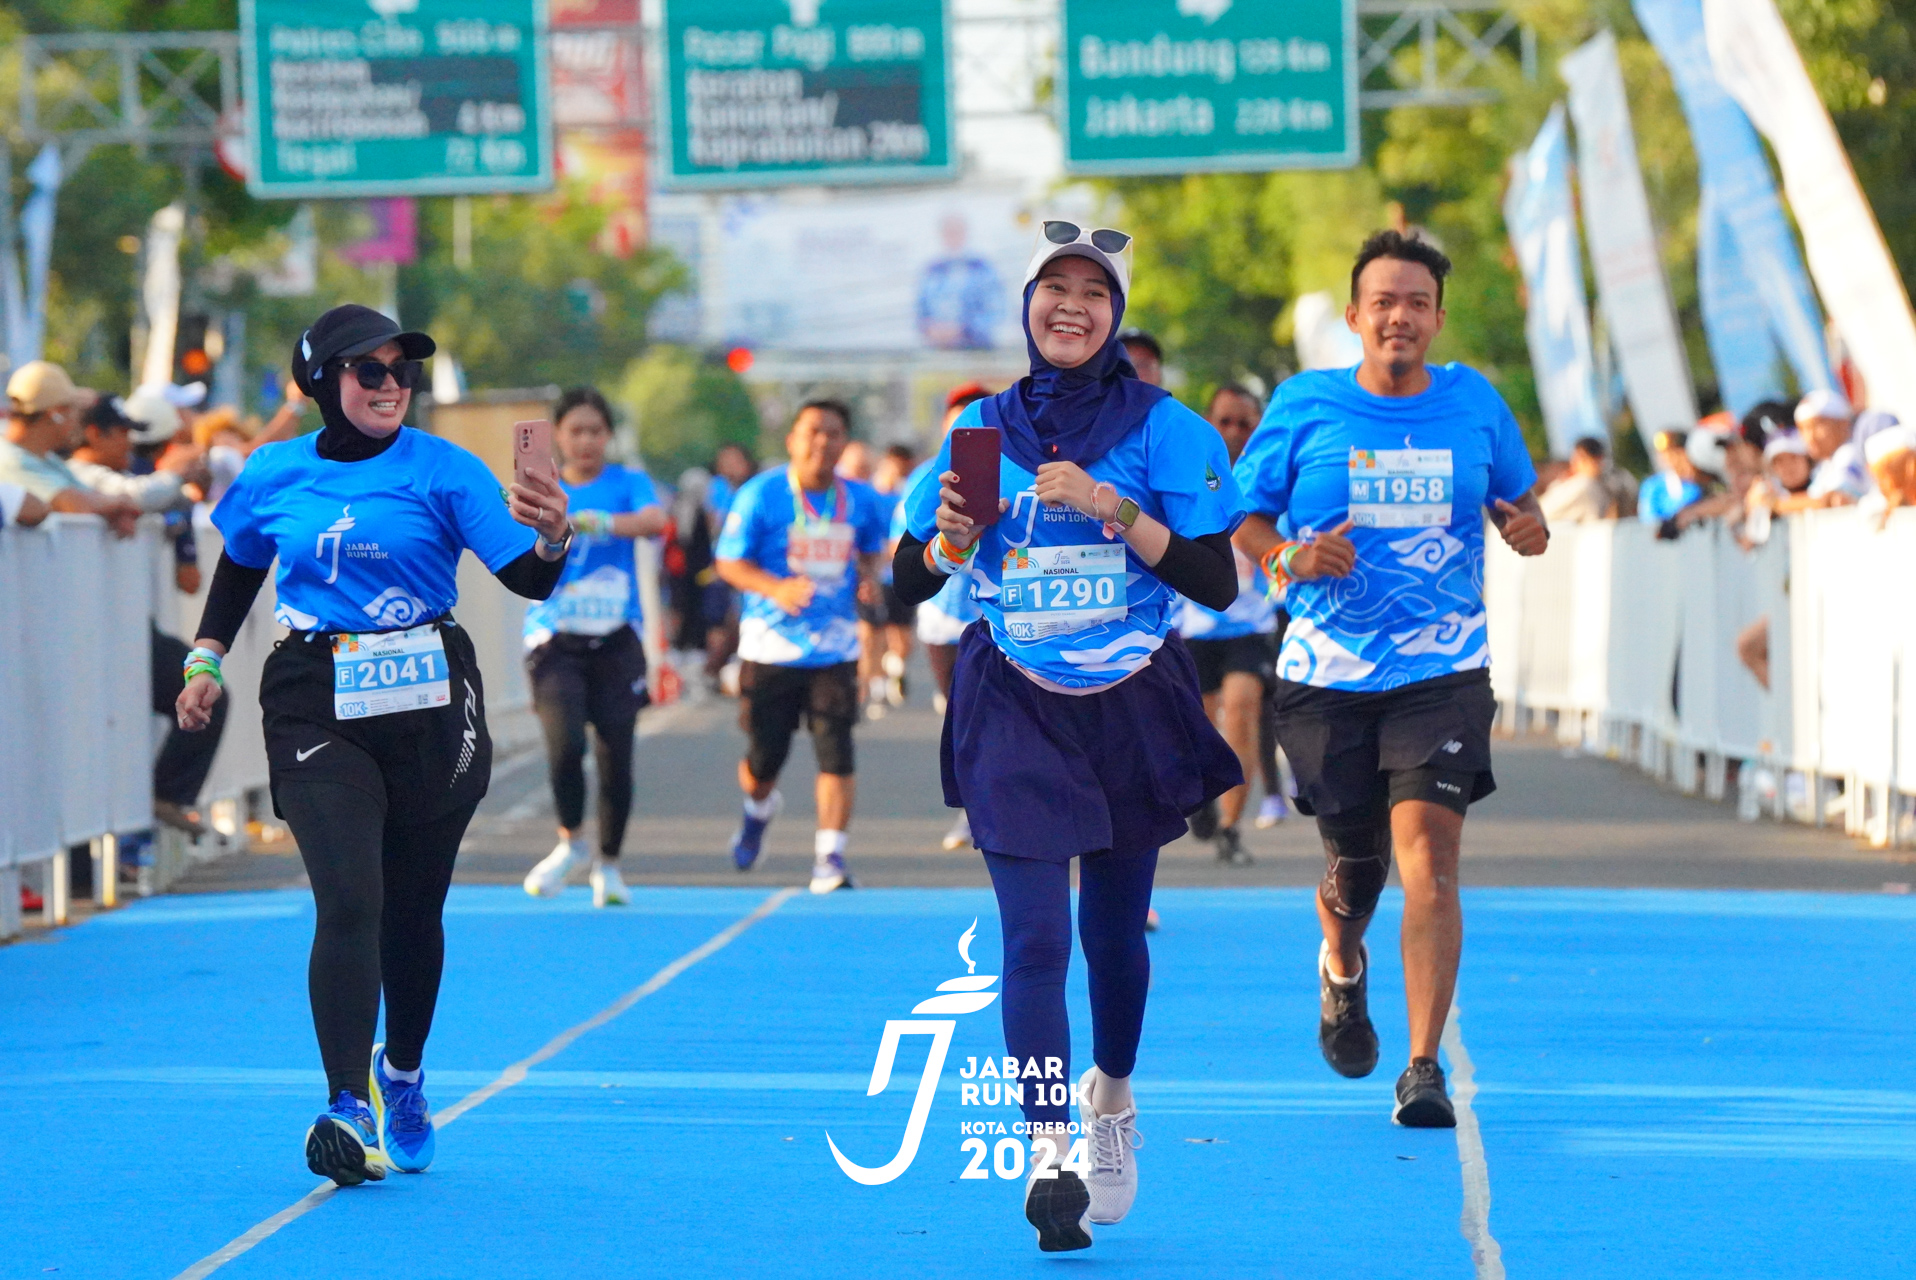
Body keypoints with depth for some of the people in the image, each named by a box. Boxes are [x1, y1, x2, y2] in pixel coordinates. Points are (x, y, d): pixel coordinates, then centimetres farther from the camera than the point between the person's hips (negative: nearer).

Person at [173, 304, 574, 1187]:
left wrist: (552, 538, -30)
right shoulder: (275, 476, 4)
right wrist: (205, 659, 14)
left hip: (430, 709, 0)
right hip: (315, 709, 0)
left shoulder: (443, 470, -3)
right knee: (349, 903, -16)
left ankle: (402, 1073, 35)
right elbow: (237, 567, 23)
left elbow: (526, 578, -9)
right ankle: (349, 1107, -19)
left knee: (413, 908, 10)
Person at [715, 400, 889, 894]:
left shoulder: (860, 499, 2)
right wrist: (776, 589, -24)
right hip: (771, 645, -2)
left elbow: (872, 549, 21)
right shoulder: (760, 495, -8)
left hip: (835, 646, 2)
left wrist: (868, 576, -2)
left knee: (836, 753, -11)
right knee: (764, 756, 5)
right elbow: (729, 562, -7)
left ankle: (829, 858, -5)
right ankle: (759, 808, 41)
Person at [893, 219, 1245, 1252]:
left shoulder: (1163, 429, -2)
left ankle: (1110, 1096, 40)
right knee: (1034, 933, -14)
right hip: (1015, 708, 0)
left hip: (1133, 704, 0)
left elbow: (1218, 582, -9)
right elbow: (909, 580, 7)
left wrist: (1114, 509, -19)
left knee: (1113, 929, 13)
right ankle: (1048, 1150, -18)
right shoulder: (984, 428, 4)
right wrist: (952, 537, -14)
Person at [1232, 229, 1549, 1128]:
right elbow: (1243, 515, 5)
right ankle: (1342, 969, 47)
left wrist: (1529, 530, -8)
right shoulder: (1304, 406, -1)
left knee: (1429, 856, -15)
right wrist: (1288, 557, -15)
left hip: (1443, 673, 0)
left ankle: (1425, 1069, -10)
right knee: (1352, 860, 10)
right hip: (1326, 675, 0)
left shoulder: (1475, 403, 3)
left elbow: (1518, 499, 16)